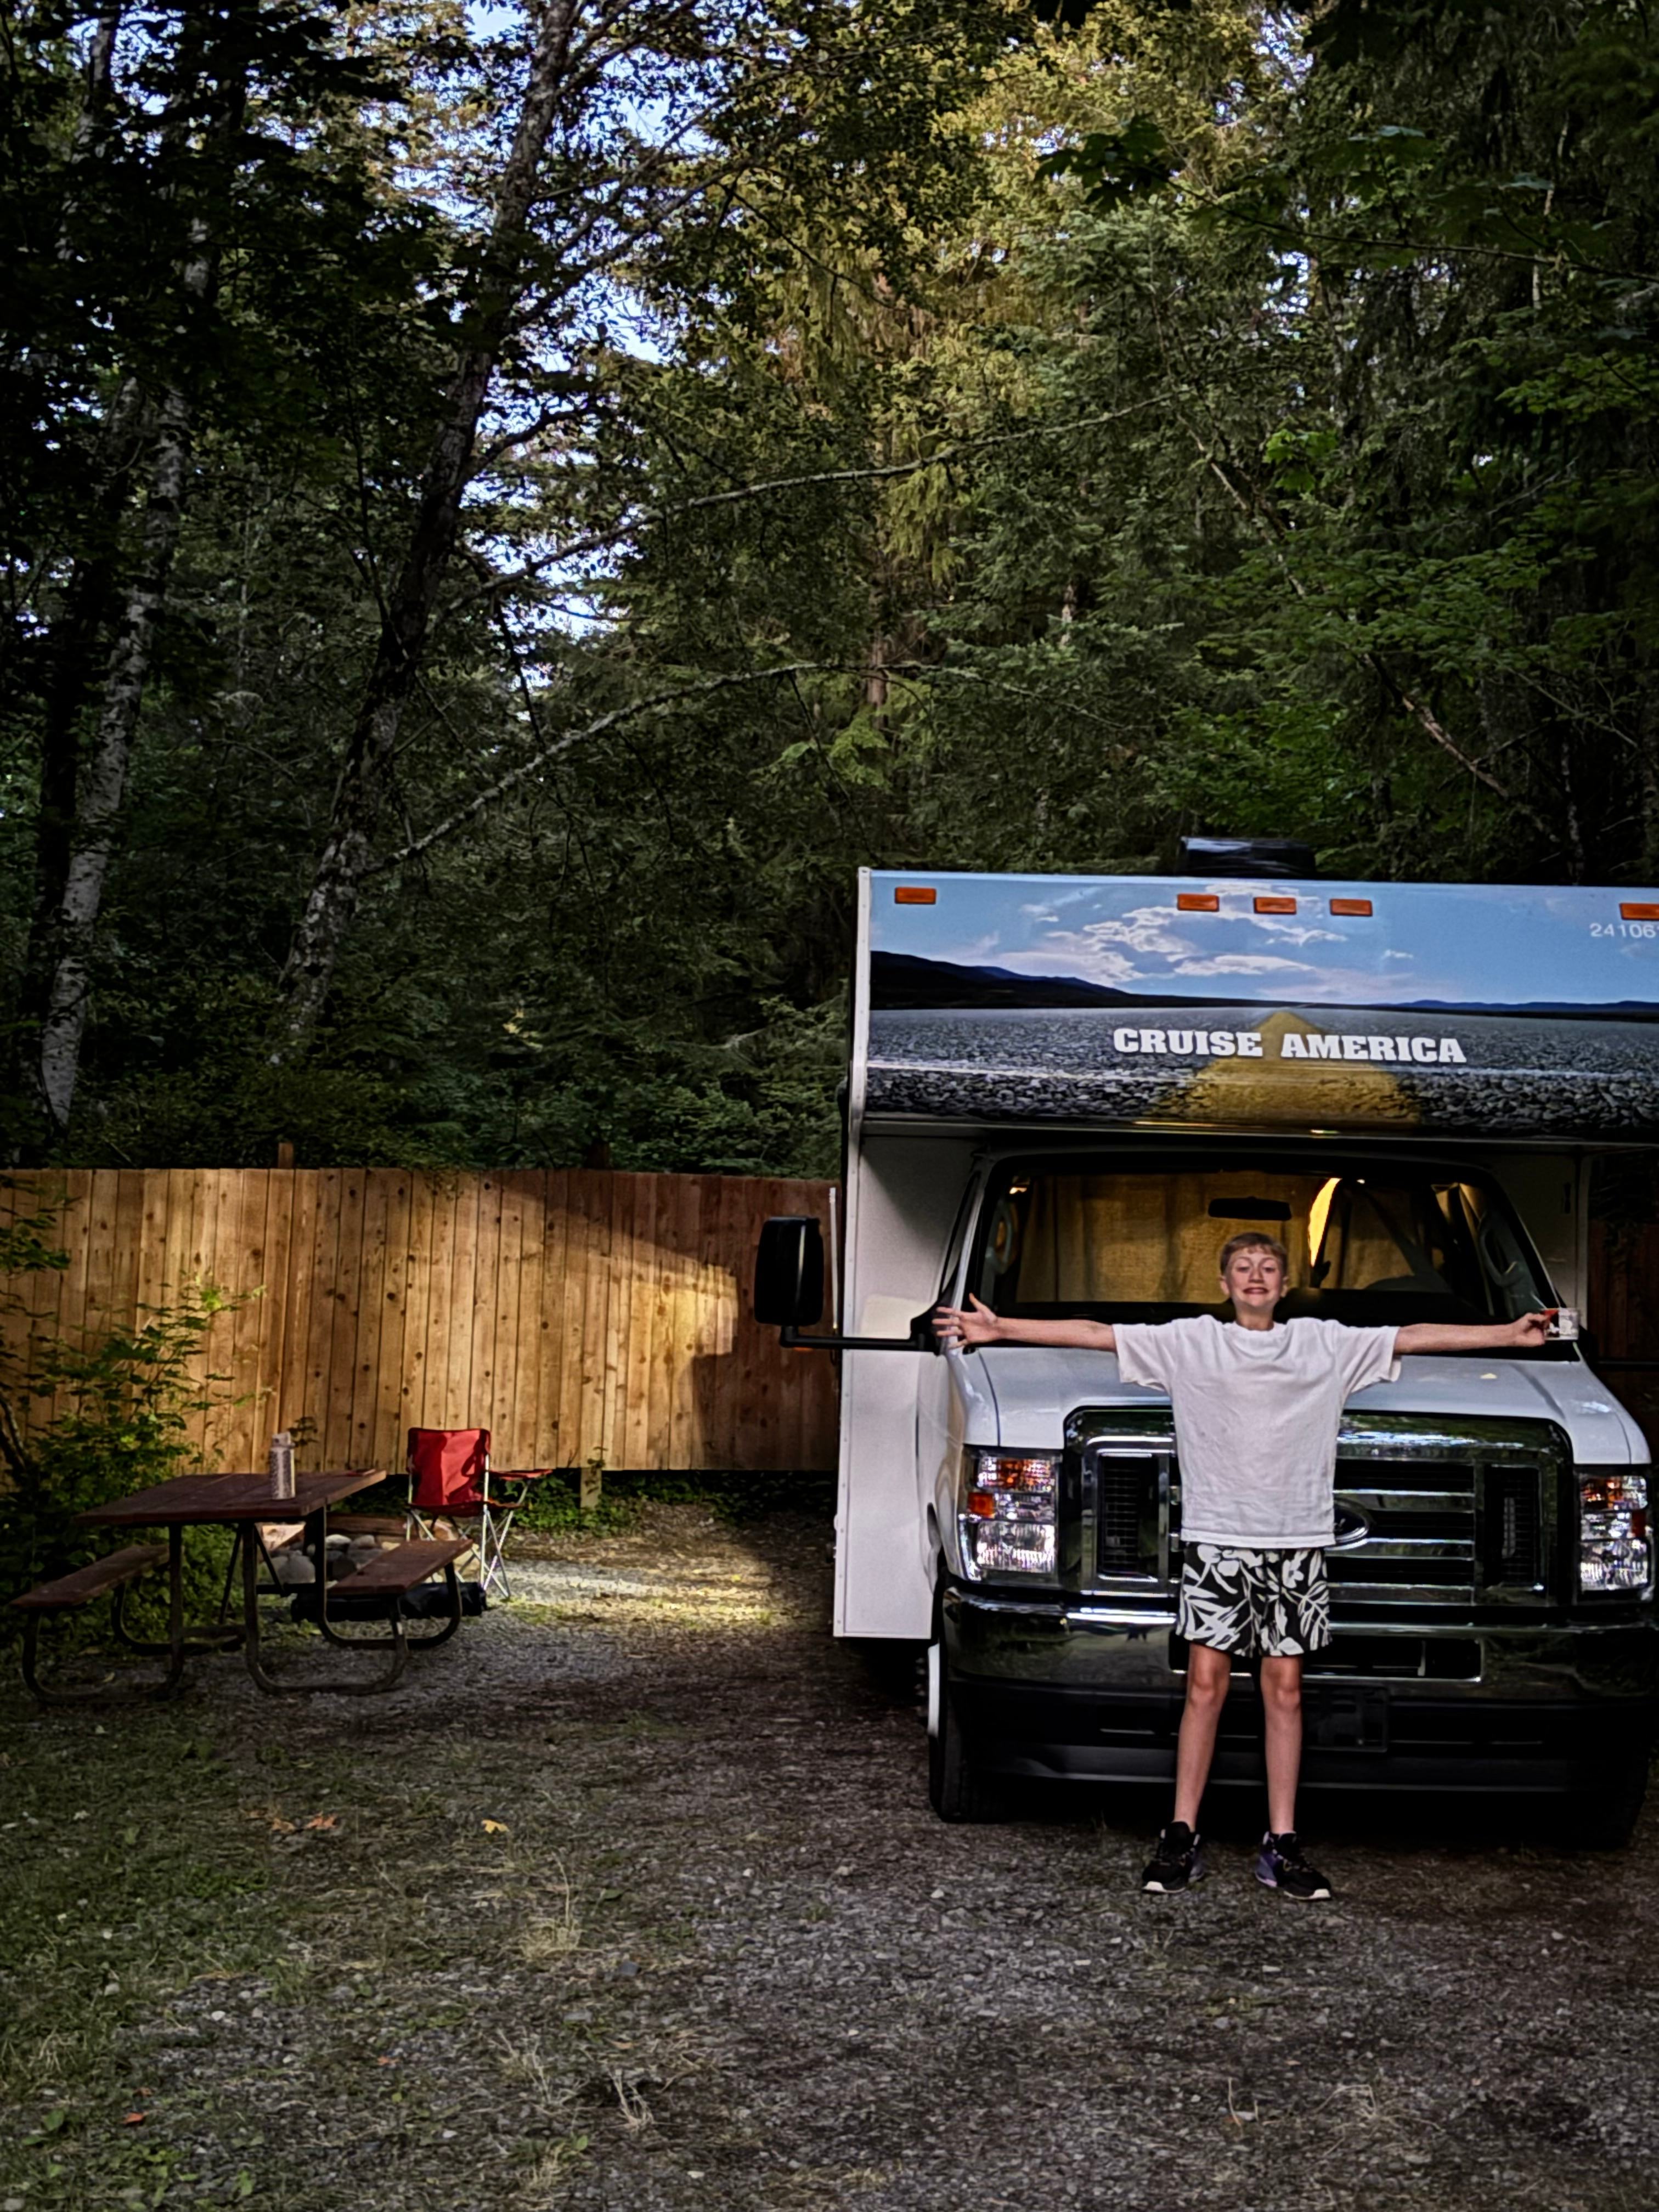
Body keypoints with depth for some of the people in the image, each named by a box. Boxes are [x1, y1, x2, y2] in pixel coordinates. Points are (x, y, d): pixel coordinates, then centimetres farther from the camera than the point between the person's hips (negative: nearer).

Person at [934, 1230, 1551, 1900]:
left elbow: (1416, 1336, 9)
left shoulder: (1326, 1344, 10)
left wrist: (1509, 1334, 4)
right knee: (1206, 1683, -1)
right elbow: (1094, 1334, 0)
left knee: (1284, 1688, 5)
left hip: (1296, 1539, 1)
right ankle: (1182, 1837, 7)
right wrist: (999, 1330, -6)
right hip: (1214, 1536, -1)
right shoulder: (1190, 1341, 5)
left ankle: (1282, 1844, 12)